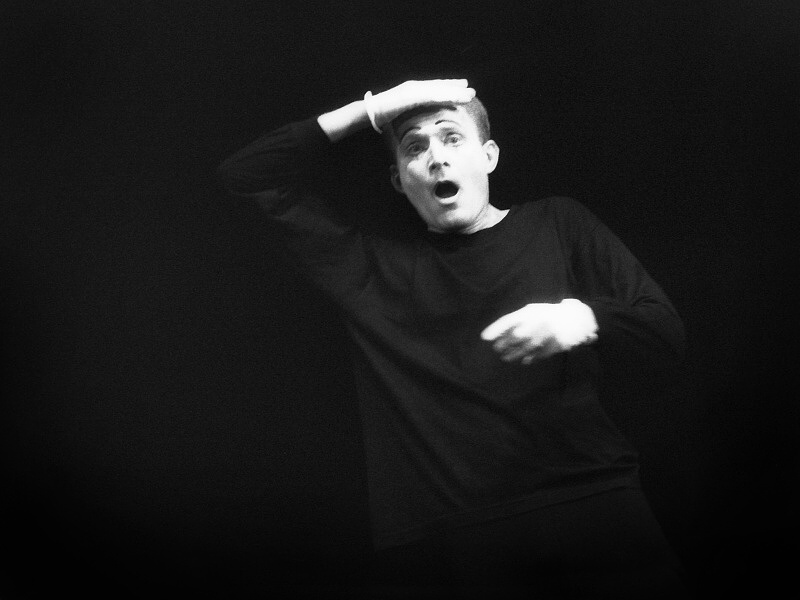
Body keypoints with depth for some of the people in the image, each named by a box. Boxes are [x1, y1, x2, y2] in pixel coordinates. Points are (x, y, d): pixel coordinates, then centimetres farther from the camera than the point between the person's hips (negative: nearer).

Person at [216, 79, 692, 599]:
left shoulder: (556, 223, 15)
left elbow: (666, 332, 10)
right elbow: (245, 176, 17)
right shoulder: (377, 264, 15)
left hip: (588, 511, 0)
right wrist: (369, 110, 9)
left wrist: (583, 318, -11)